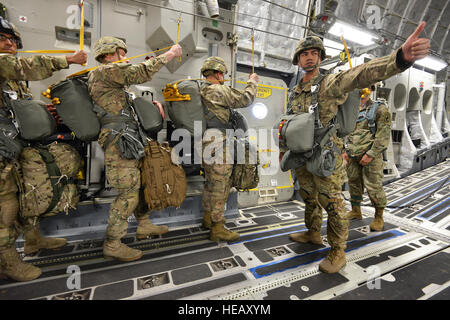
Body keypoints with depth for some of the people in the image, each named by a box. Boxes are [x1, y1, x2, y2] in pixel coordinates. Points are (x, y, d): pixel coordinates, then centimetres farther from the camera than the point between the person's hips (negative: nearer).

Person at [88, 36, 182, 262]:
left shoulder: (112, 79, 27)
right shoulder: (104, 71, -3)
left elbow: (129, 101, 29)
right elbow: (141, 73, -12)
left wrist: (152, 102, 12)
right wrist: (169, 54, -3)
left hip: (129, 141, 11)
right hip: (119, 141, -11)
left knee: (140, 182, 15)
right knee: (128, 192, -10)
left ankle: (143, 226, 28)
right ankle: (112, 245, 1)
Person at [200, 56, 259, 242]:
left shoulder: (201, 91, 16)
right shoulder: (219, 90, -10)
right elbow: (245, 100, -6)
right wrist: (252, 82, 10)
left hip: (206, 143, 10)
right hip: (218, 145, -9)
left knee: (211, 183, 19)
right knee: (220, 186, -2)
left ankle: (208, 219, 32)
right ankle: (217, 229, 8)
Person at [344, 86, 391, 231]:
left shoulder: (380, 109, -7)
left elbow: (384, 136, -12)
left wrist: (370, 154, -17)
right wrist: (344, 151, 8)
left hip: (371, 156, -5)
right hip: (353, 156, 6)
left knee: (373, 187, -2)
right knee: (354, 183, 14)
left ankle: (379, 217, 19)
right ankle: (356, 211, 30)